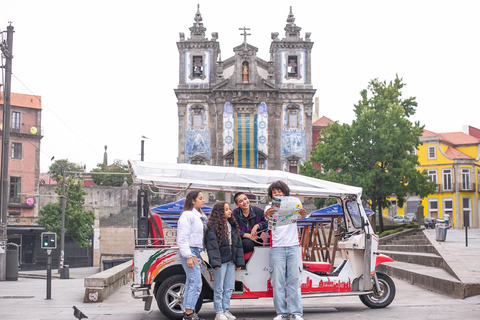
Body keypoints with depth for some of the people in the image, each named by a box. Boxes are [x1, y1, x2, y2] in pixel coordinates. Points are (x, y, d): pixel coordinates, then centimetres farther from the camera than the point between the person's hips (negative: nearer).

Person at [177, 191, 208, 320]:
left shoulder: (199, 216, 20)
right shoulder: (187, 215, -10)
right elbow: (182, 238, -15)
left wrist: (196, 255, 13)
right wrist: (188, 256, -20)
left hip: (196, 253, 9)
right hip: (189, 252, -9)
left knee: (191, 283, 10)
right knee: (196, 282, -12)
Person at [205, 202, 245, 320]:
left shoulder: (233, 225, 15)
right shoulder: (213, 226, -7)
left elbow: (238, 244, 15)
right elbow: (212, 245, -13)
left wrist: (239, 262, 10)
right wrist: (215, 262, -19)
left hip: (231, 261, 7)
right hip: (221, 261, -6)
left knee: (229, 288, 10)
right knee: (219, 288, 1)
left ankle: (226, 310, 20)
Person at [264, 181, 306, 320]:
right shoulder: (270, 207, 9)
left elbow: (300, 216, -8)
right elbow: (266, 216, -12)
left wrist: (302, 214, -33)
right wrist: (267, 215, -37)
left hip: (293, 247, 0)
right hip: (277, 248, 0)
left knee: (294, 280, -1)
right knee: (278, 281, -2)